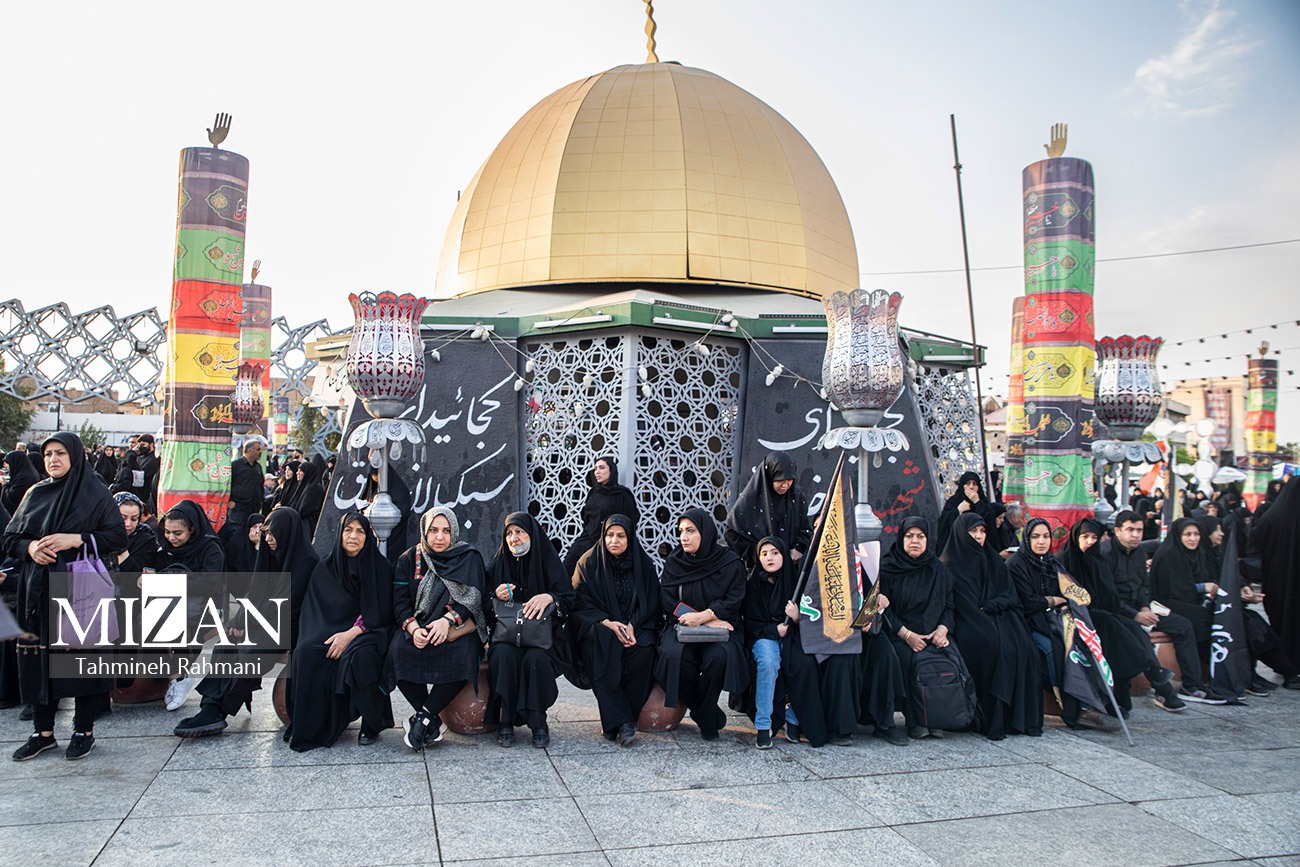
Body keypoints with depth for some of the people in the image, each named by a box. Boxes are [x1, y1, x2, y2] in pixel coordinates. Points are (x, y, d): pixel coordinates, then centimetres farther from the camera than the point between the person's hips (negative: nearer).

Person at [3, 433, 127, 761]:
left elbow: (118, 537, -7)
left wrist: (74, 540, -16)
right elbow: (10, 538, 14)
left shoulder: (95, 493, -1)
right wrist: (30, 546, -7)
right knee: (40, 657, 6)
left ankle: (84, 731, 11)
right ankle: (43, 732, 19)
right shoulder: (35, 494, 12)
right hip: (39, 589, 4)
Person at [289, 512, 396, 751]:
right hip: (331, 630, 3)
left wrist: (350, 634, -20)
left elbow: (380, 612, -8)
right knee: (305, 651, -27)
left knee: (360, 656, -36)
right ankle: (310, 724, -13)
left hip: (369, 631, -3)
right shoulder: (325, 568, 7)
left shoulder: (380, 567, -2)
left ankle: (372, 723, -14)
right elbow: (315, 610, 4)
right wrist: (334, 635, -15)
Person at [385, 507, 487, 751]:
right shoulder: (410, 559, 8)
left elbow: (473, 597, -8)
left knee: (462, 656, -34)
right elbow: (400, 601, 0)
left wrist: (448, 620, -25)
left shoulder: (469, 557, 3)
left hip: (459, 627, -2)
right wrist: (413, 628, -21)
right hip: (417, 626, 2)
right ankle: (432, 723, -20)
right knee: (399, 650, -30)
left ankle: (424, 716, -22)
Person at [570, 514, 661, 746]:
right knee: (603, 645, -35)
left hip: (636, 624, 2)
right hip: (597, 624, -1)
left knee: (644, 649, -31)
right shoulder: (589, 562, 0)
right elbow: (580, 602, -5)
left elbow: (652, 602, 3)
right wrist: (607, 623, -20)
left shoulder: (643, 563, 5)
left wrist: (632, 625, -15)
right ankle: (622, 721, -35)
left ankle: (613, 719, -22)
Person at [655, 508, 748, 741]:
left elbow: (733, 601, -6)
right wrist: (711, 619, -12)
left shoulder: (729, 562, 1)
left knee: (718, 656, -34)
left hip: (720, 631, -1)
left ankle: (705, 715, -8)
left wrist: (702, 617, -22)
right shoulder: (674, 561, 6)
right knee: (674, 654, -31)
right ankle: (707, 714, -9)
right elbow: (668, 602, -2)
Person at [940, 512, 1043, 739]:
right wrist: (981, 622, -14)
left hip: (999, 617, 4)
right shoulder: (950, 566, 5)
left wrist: (988, 607, -7)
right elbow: (960, 604, -2)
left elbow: (1009, 596, 11)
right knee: (991, 645, -32)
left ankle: (1024, 717, -18)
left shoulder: (994, 562, 20)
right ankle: (991, 720, -26)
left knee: (1021, 647, -24)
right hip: (968, 624, -4)